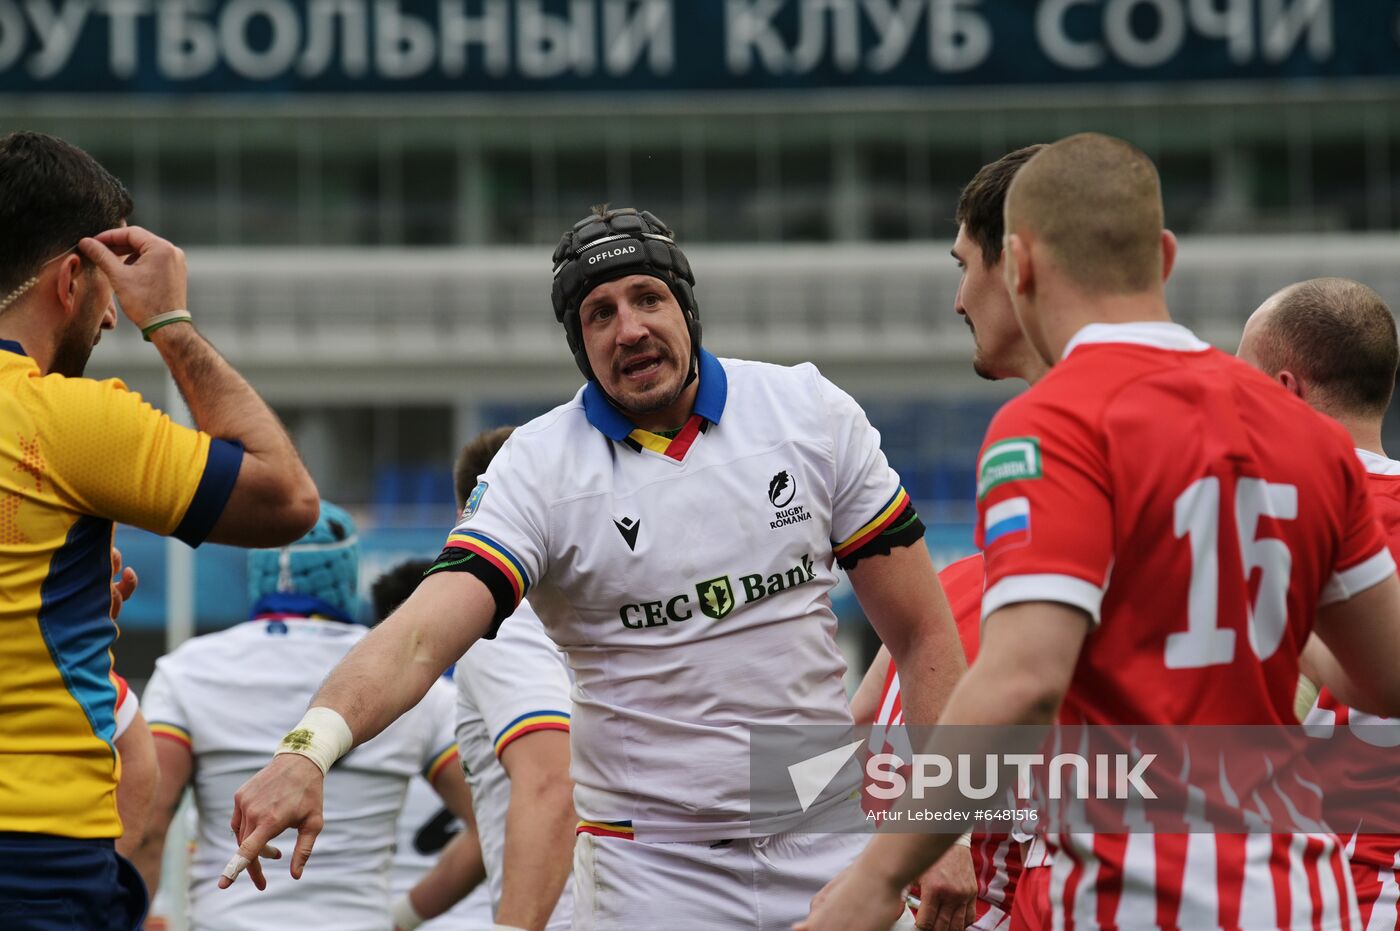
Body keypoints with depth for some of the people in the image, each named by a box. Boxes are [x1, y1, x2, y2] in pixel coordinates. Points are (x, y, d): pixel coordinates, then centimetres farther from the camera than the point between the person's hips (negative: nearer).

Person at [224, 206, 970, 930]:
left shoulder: (809, 412, 0)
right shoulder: (539, 469, -6)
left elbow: (923, 637, 4)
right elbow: (423, 635, -20)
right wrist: (309, 750, -39)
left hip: (828, 848, 2)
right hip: (651, 871, -2)